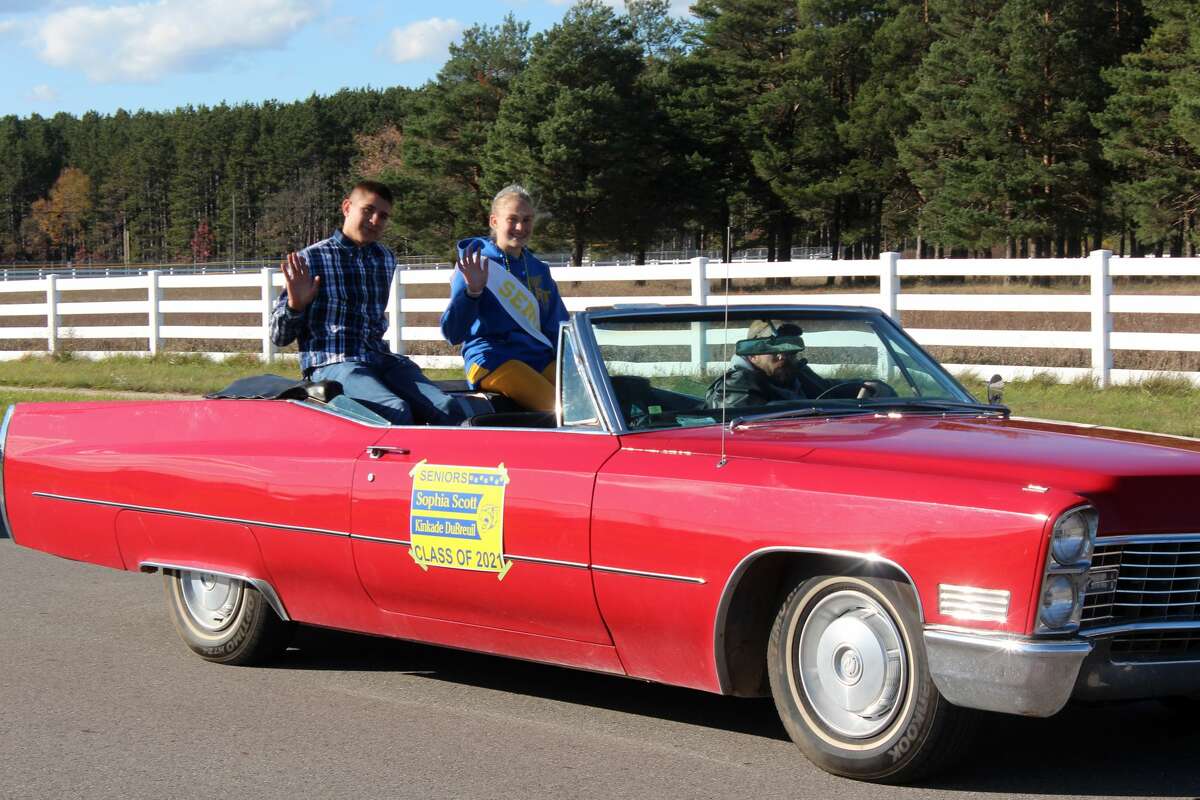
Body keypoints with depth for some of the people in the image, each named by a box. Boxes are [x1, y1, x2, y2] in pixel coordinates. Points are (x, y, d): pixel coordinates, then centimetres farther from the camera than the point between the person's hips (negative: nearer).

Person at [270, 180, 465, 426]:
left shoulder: (386, 259, 19)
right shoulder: (310, 259, 3)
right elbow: (279, 337, 4)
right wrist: (295, 305, -14)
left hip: (380, 359, 5)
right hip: (330, 363, -5)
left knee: (449, 409, -21)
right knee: (397, 411, -33)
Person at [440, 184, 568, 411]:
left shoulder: (539, 270, 19)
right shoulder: (474, 264, 2)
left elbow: (558, 329, 24)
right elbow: (453, 333, -6)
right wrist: (472, 291, -22)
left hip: (541, 359, 6)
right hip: (490, 358, -6)